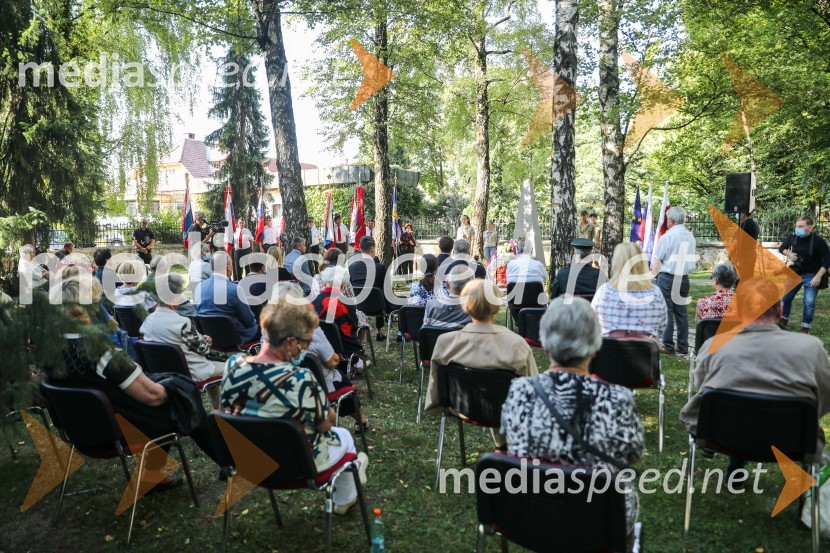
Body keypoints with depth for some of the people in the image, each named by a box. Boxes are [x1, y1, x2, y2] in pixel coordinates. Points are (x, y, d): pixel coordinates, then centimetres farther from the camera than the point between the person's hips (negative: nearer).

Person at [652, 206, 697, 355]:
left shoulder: (667, 237, -12)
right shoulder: (690, 237, 7)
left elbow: (656, 261, -11)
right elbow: (691, 258, 14)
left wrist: (654, 273, 7)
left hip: (667, 278, -6)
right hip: (684, 278, 6)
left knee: (667, 311, 1)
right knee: (682, 312, 10)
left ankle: (668, 346, 4)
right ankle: (683, 347, 14)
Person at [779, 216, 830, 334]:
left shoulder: (818, 241, -20)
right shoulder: (793, 237, -9)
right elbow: (781, 248, 11)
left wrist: (818, 276, -24)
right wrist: (788, 254, -12)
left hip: (811, 276, -4)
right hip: (795, 273, 4)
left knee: (809, 302, -8)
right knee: (785, 297, 8)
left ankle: (805, 327, 6)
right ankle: (784, 320, 27)